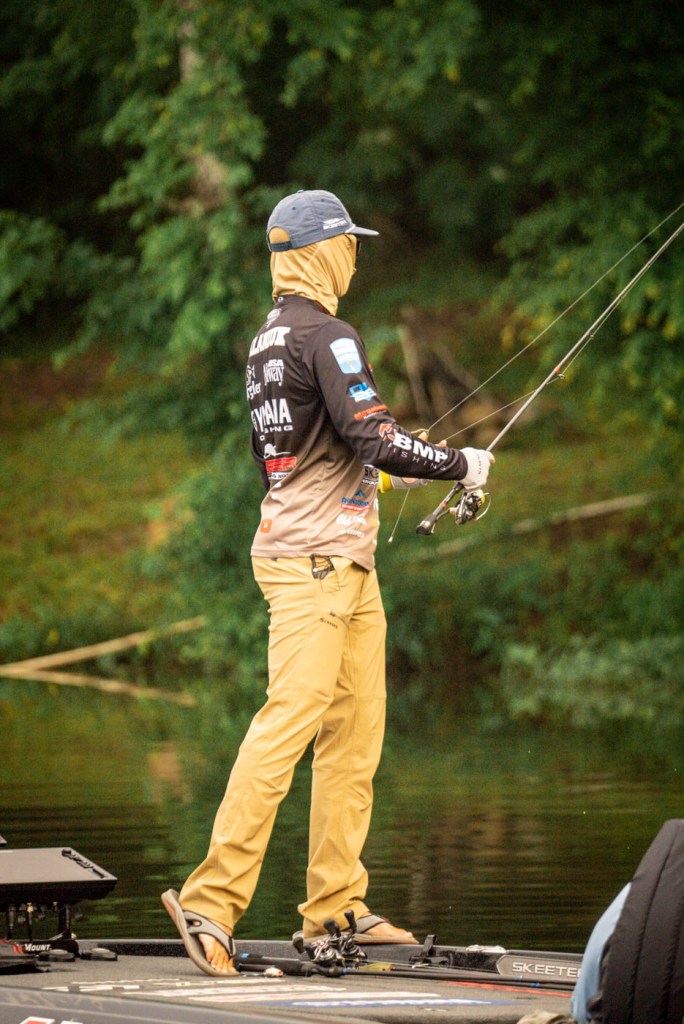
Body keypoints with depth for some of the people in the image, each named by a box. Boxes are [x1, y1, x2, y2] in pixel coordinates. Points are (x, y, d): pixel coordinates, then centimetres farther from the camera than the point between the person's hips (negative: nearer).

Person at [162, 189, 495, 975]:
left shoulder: (269, 339, 18)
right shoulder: (325, 336, -12)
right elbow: (374, 438, -20)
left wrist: (379, 468, 25)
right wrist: (459, 465, -7)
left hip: (341, 563, 10)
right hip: (317, 559, -10)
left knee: (355, 734, 9)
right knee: (286, 725, -14)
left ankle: (335, 908, 10)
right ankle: (212, 901, -18)